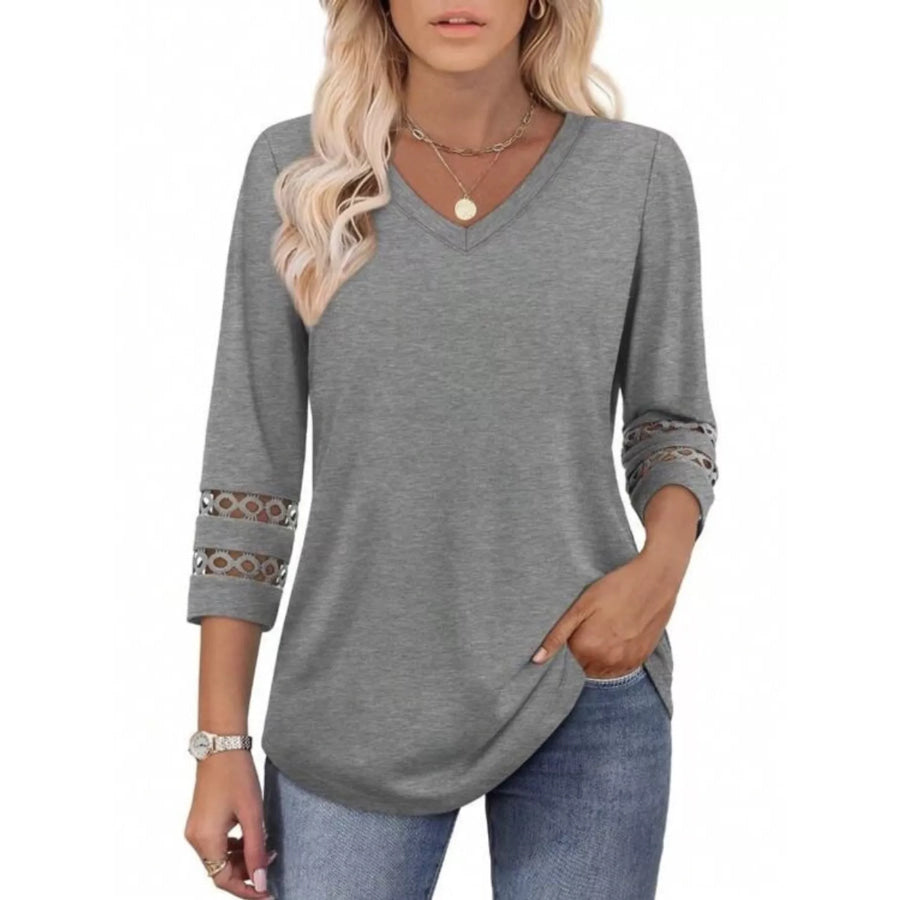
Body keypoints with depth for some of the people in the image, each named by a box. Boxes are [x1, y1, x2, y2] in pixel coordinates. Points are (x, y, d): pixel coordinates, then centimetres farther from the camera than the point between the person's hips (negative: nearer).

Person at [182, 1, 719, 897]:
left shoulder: (640, 171, -1)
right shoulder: (295, 168, -1)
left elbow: (670, 418, 9)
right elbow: (250, 458, 0)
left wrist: (663, 561, -13)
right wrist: (221, 741, -2)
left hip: (584, 693, 0)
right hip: (357, 705, 0)